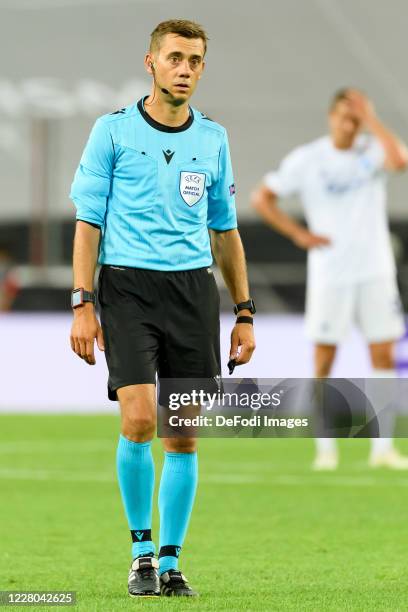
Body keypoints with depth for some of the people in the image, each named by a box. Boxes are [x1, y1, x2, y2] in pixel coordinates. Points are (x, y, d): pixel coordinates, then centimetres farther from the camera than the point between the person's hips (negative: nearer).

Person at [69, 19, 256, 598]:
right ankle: (141, 549, 2)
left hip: (194, 289, 3)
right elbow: (89, 221, 1)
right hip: (127, 286, -3)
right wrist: (82, 305, -7)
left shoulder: (213, 138, 10)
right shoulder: (114, 131, 1)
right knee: (139, 420, -16)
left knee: (183, 435, 2)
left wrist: (245, 313, 13)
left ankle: (170, 562, 12)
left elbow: (225, 230, 17)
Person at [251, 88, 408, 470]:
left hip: (375, 272, 2)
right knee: (324, 359, -1)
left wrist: (371, 119, -19)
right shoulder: (306, 159, -3)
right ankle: (325, 448, 7)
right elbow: (262, 198, 1)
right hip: (329, 275, -2)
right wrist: (299, 234, -7)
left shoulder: (372, 150, 1)